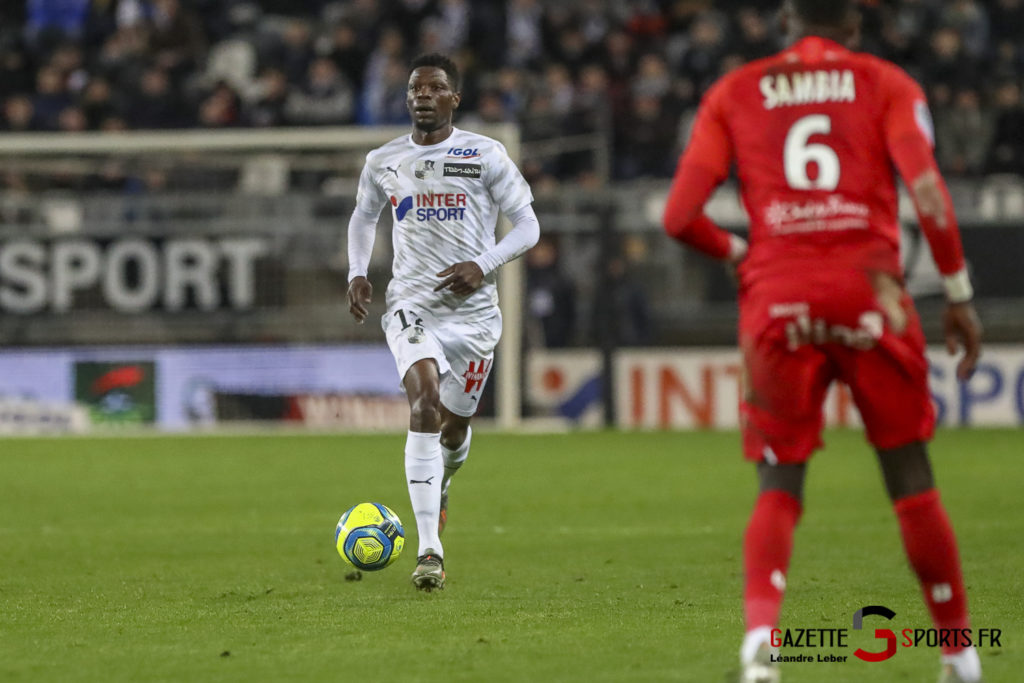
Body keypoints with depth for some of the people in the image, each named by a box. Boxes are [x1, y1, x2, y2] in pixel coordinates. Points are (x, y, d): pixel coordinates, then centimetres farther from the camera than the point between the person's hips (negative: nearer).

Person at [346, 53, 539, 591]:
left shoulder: (486, 156, -2)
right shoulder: (383, 162, 6)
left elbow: (527, 226, 0)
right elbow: (364, 216, 24)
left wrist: (482, 265, -16)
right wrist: (357, 273, 7)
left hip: (474, 309, 0)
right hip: (411, 304, 0)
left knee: (453, 427, 9)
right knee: (424, 402, -24)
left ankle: (439, 486, 51)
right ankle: (429, 550, -29)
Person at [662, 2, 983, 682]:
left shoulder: (734, 93, 13)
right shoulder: (886, 84, 9)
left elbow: (680, 217, 6)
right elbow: (928, 191, -6)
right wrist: (960, 295, 1)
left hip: (777, 297, 1)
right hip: (866, 288, -1)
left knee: (779, 486, 6)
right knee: (911, 478, 10)